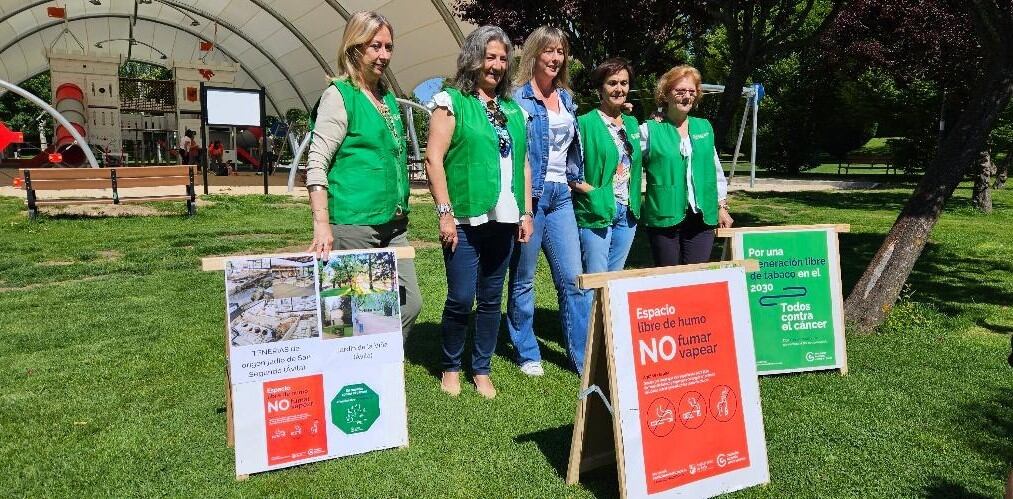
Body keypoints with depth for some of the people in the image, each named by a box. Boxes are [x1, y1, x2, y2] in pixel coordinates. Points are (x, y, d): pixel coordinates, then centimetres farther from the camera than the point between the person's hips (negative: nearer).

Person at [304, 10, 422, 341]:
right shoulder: (339, 95, -8)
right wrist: (322, 224, -22)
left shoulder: (388, 97, 15)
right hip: (353, 224, -8)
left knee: (409, 304, 9)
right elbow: (316, 164, -14)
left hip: (393, 223, 8)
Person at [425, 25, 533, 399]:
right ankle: (450, 368, 19)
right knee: (461, 298, -3)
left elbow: (523, 164, 18)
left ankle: (482, 370, 24)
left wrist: (526, 212, 12)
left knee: (491, 299, 10)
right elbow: (434, 159, -8)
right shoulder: (452, 102, -1)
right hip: (466, 218, -5)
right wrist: (445, 212, -14)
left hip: (504, 220, 5)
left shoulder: (513, 109, 15)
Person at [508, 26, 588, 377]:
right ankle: (527, 355, 20)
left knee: (572, 280, 5)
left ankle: (583, 358, 13)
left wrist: (576, 180, 18)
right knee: (523, 280, 6)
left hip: (560, 196, 6)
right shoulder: (518, 98, -5)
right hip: (529, 196, -6)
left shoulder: (566, 99, 15)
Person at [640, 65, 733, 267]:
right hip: (664, 218, -4)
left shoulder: (704, 127, 12)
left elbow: (716, 171, 18)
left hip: (702, 218, 4)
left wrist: (722, 207, 16)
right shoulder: (649, 130, -3)